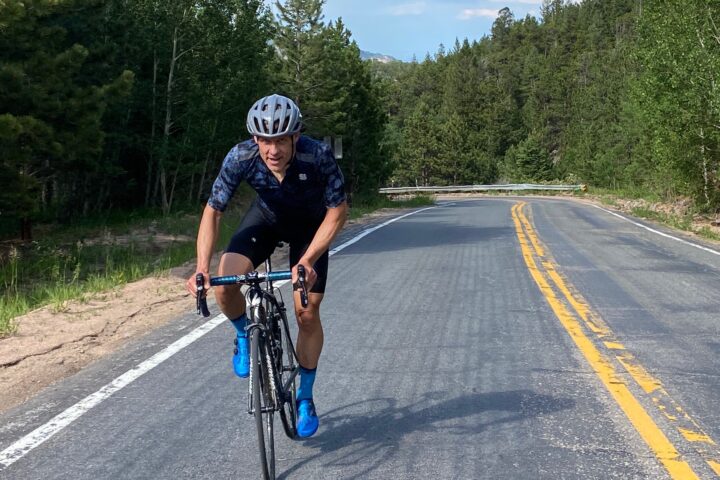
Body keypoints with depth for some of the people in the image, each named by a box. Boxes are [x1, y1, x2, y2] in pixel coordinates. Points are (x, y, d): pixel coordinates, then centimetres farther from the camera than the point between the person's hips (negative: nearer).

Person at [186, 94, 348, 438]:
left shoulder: (318, 156, -35)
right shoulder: (240, 157, -31)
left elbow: (337, 211, -25)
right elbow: (213, 211, -22)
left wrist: (307, 260, -36)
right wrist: (202, 267, -34)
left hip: (310, 225, -1)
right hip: (265, 218, 1)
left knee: (307, 312, -5)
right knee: (226, 283, -25)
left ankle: (305, 399, 14)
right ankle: (244, 336, 9)